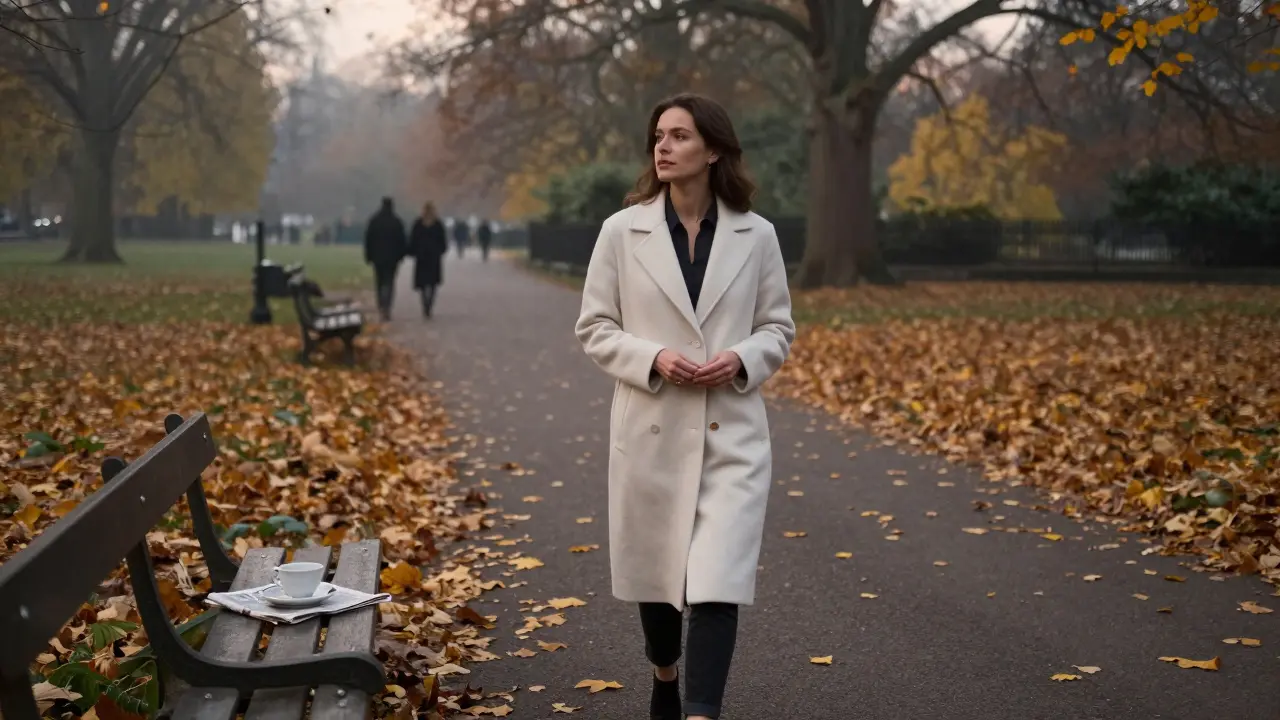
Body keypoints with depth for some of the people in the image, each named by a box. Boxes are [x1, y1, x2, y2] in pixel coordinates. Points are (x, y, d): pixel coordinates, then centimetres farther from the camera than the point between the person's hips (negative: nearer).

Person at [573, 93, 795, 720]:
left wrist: (741, 360, -13)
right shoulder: (622, 231, -1)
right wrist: (653, 358, -16)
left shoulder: (756, 235, 1)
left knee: (718, 579, -11)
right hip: (651, 428, 1)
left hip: (731, 432, -1)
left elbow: (779, 328, 7)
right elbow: (594, 327, 1)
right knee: (654, 570, 16)